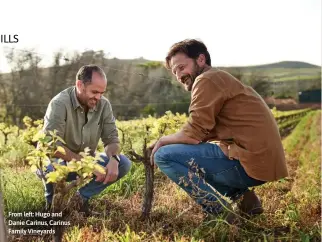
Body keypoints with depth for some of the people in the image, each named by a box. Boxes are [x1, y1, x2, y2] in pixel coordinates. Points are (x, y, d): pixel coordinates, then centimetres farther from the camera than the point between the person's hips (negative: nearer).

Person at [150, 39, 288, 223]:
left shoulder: (207, 79, -8)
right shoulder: (221, 79, 23)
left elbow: (194, 135, -14)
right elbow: (203, 134, 19)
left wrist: (162, 141, 4)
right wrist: (169, 141, 13)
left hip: (249, 161, -10)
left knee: (164, 156, -8)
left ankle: (218, 210, -7)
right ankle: (240, 194, 13)